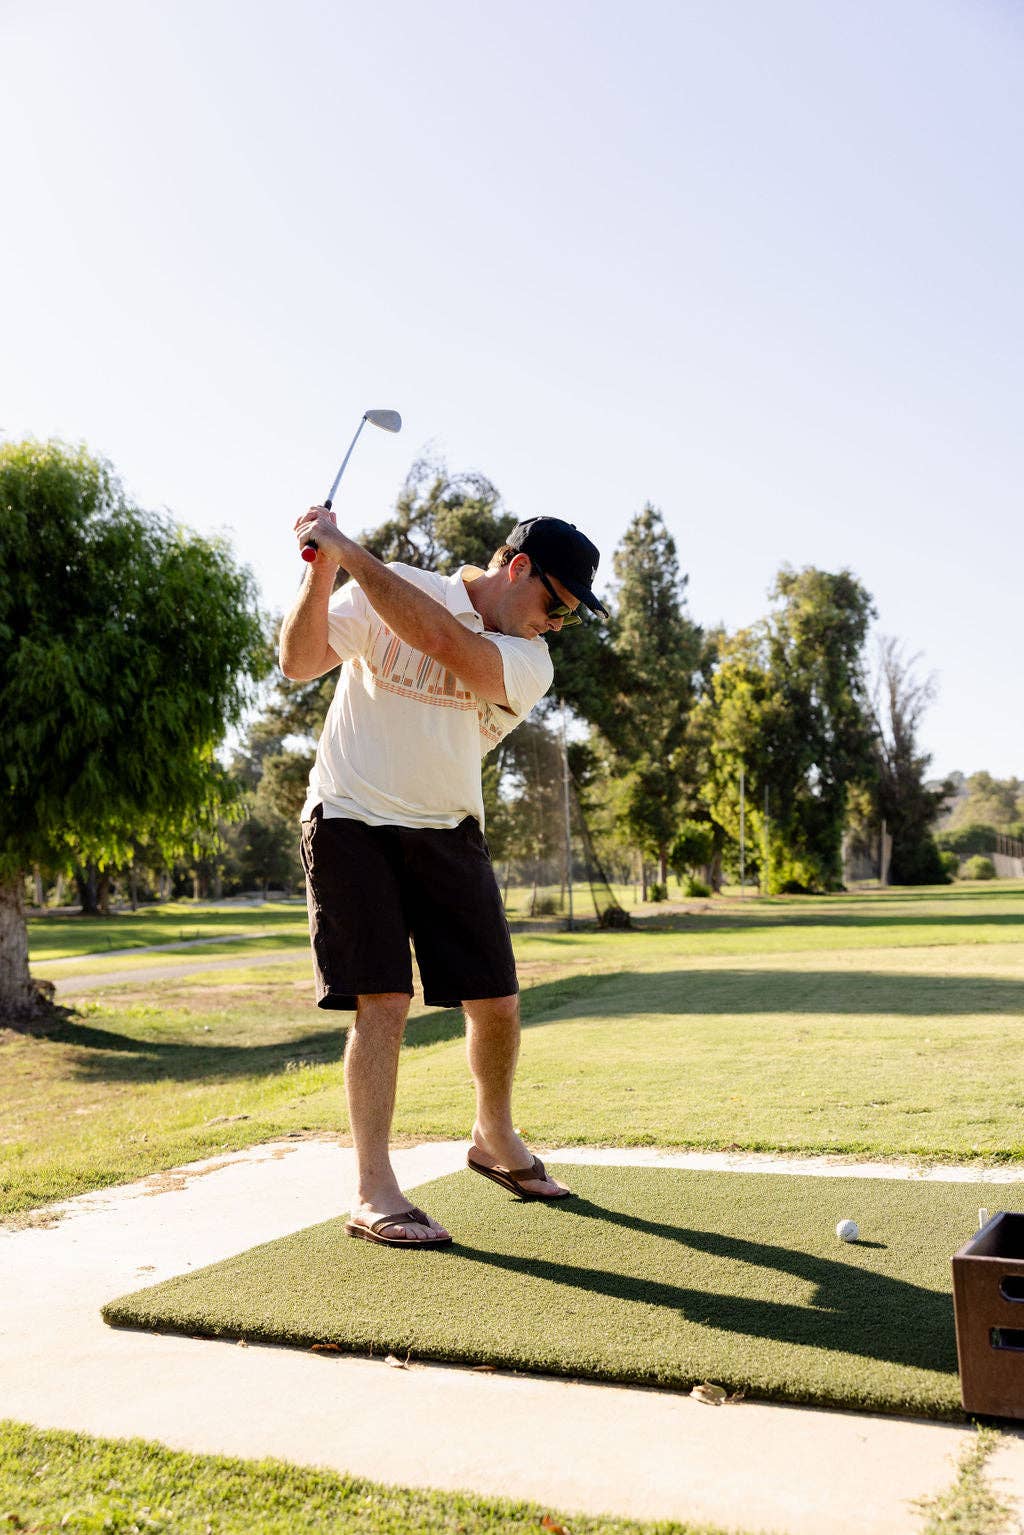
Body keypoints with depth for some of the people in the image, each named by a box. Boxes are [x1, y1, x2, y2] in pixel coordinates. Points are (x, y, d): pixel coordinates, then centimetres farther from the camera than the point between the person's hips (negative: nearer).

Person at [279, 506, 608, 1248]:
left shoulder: (529, 665, -3)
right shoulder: (390, 586, -4)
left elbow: (441, 641, -22)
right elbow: (299, 663, -8)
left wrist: (348, 550, -23)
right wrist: (321, 572, -22)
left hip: (447, 832, 4)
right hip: (352, 820, -3)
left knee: (498, 1001, 4)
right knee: (384, 1000, -12)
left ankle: (495, 1139, 31)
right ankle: (374, 1192, -3)